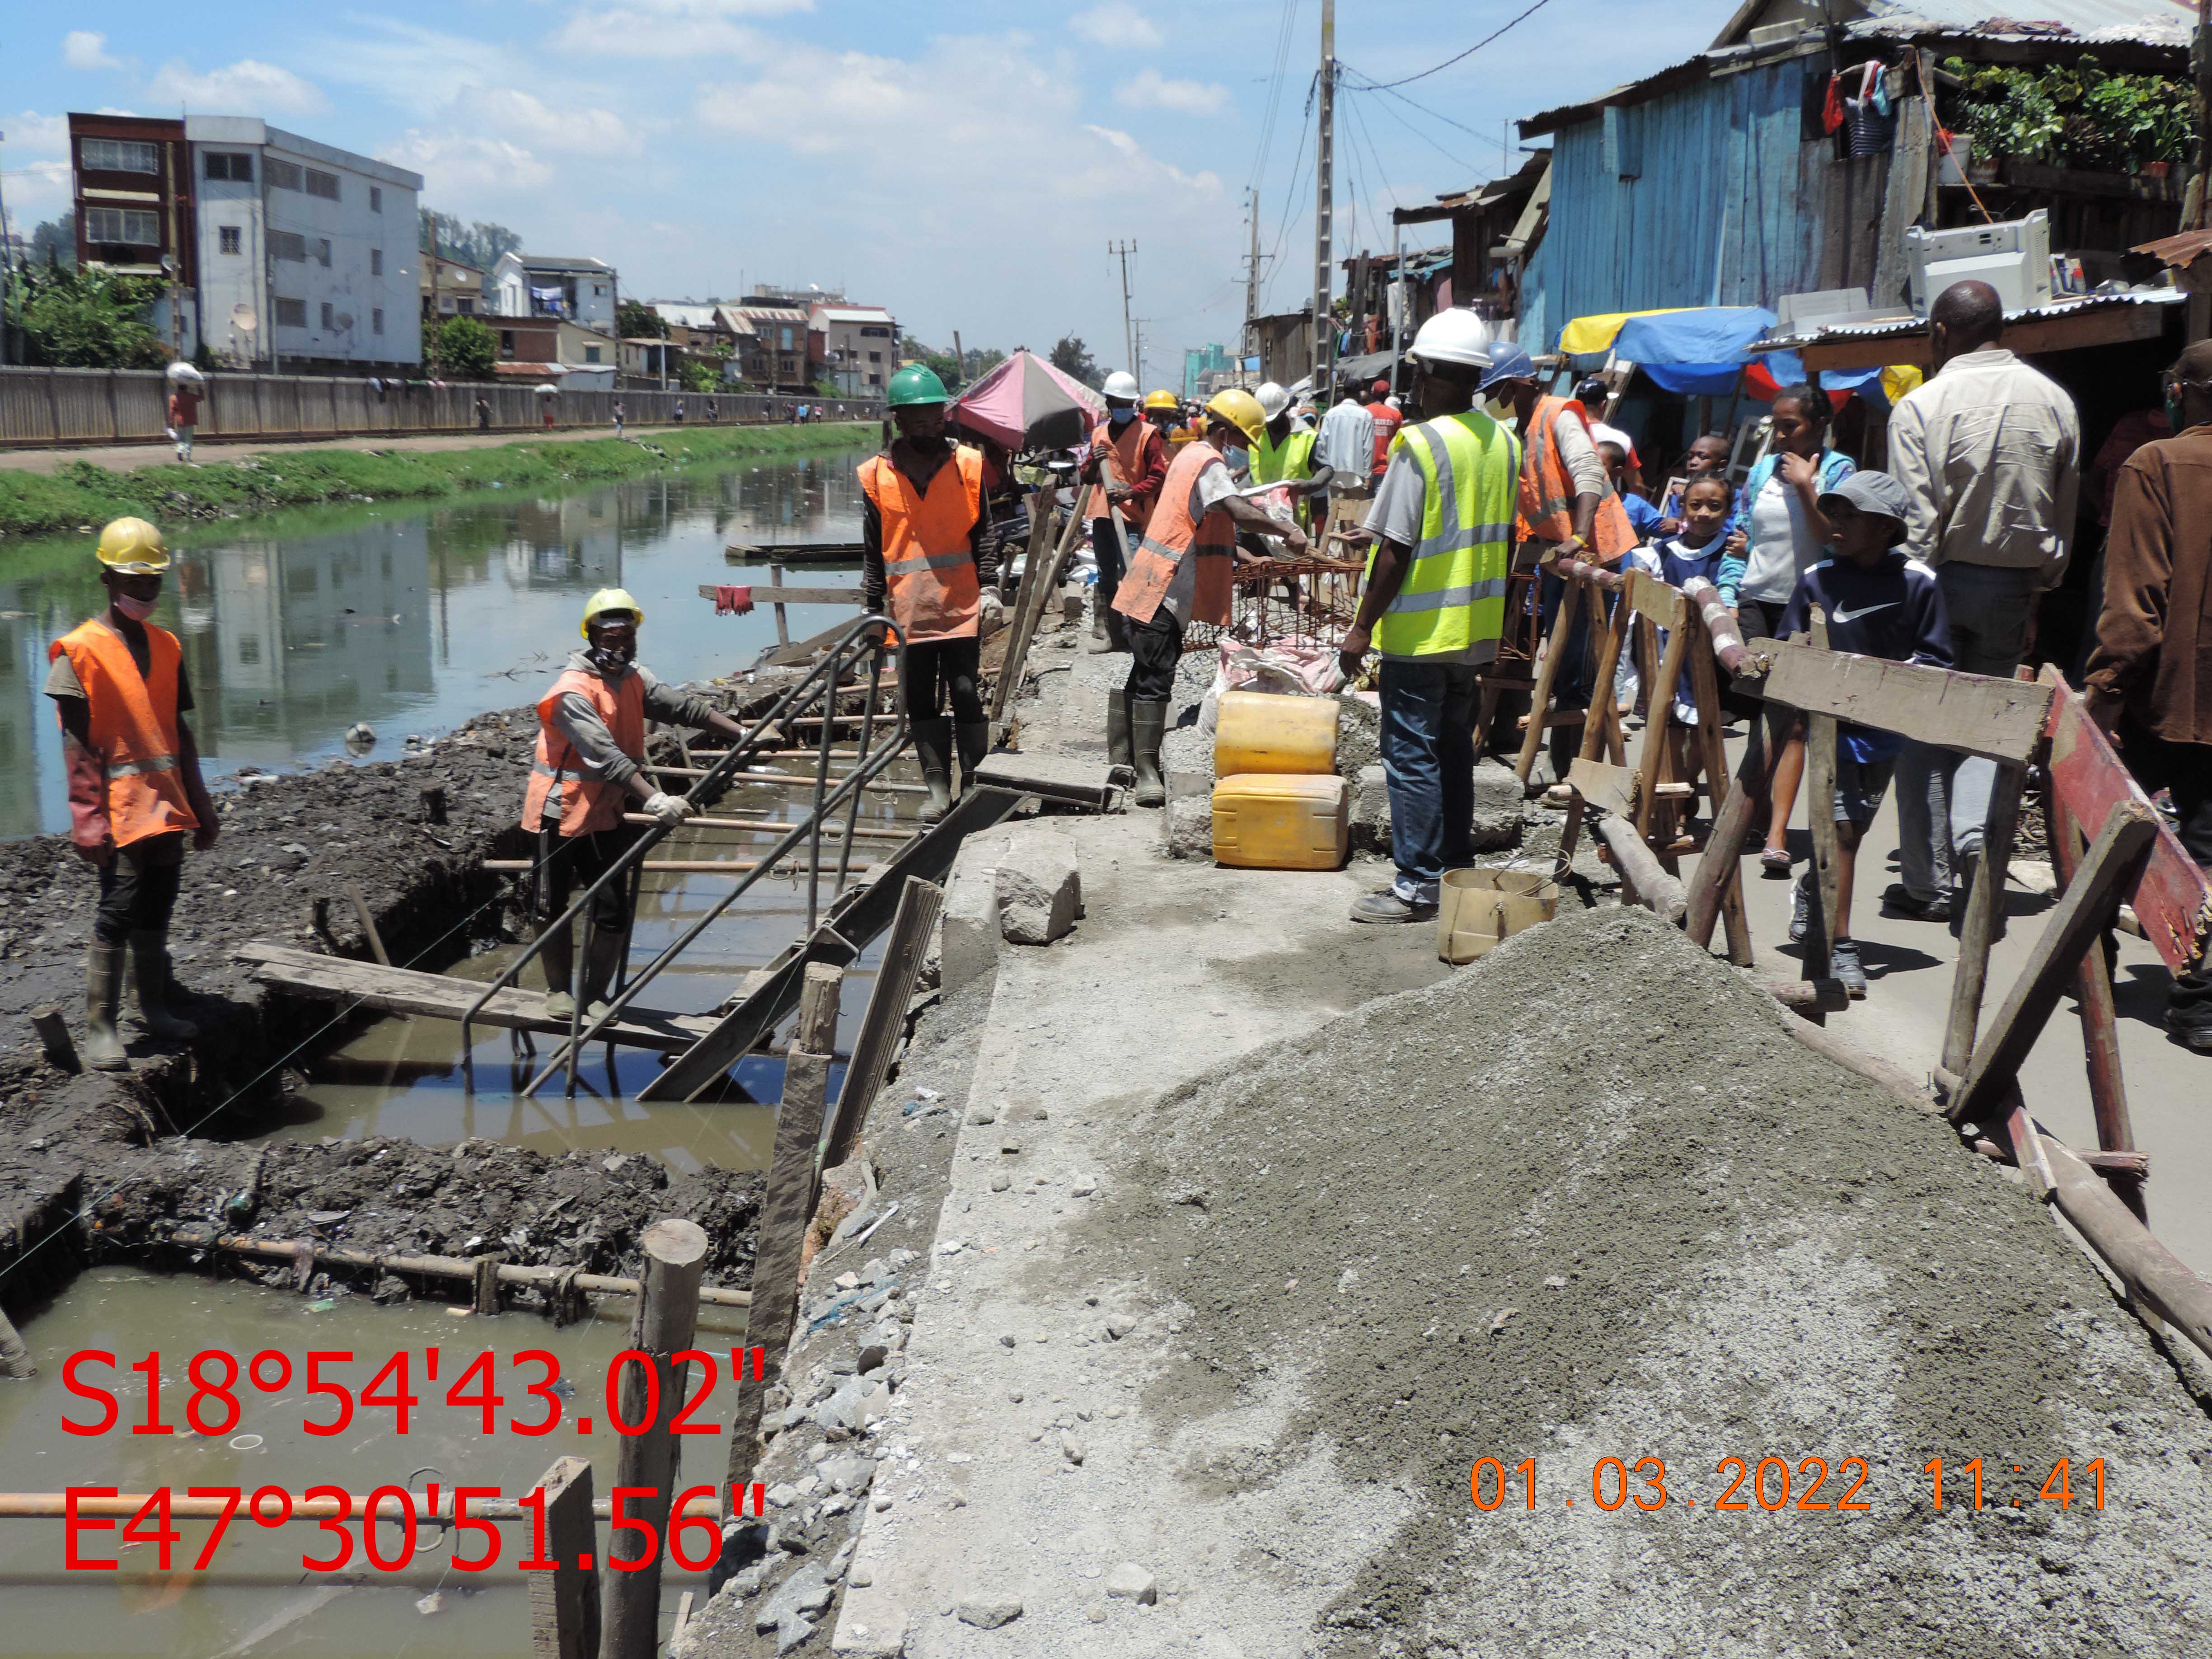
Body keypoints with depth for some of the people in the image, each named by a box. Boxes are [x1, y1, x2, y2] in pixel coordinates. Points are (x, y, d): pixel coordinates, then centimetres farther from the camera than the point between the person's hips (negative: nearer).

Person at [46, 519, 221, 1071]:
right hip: (119, 807, -6)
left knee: (158, 908, 12)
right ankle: (99, 1030, -4)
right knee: (119, 910, -8)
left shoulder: (166, 646, 13)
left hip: (166, 805, 6)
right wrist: (89, 818, -16)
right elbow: (76, 744, -10)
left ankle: (155, 1008, 22)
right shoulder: (80, 651, -6)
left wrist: (199, 804, 16)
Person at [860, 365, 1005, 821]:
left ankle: (974, 785, 8)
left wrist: (990, 587, -6)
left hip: (961, 606, -2)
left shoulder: (968, 465, 1)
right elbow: (872, 552, 9)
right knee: (920, 702, 7)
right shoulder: (876, 475, 3)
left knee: (967, 695, -1)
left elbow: (985, 535, 4)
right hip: (909, 610, 2)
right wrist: (874, 609, 8)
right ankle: (938, 787, 16)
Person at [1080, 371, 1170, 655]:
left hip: (1131, 514, -6)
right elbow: (1085, 477, 23)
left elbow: (1158, 476, -7)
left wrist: (1131, 492, -21)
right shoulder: (1099, 433, 16)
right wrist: (1092, 464, 0)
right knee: (1106, 576, 11)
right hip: (1101, 513, 6)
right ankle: (1105, 633, 16)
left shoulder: (1148, 433, -2)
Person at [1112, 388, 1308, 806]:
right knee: (1154, 681, -8)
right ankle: (1147, 775, -6)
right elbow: (1241, 513, -31)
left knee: (1140, 675, 14)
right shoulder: (1210, 465, -13)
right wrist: (1288, 532, -27)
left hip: (1148, 587, 10)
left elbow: (1209, 528, 24)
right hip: (1165, 592, -10)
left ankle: (1120, 763, 20)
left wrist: (1246, 558, 17)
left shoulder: (1191, 455, 19)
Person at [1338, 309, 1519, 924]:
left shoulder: (1420, 445, -17)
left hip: (1420, 631, -7)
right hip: (1476, 630, 8)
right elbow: (1506, 539, 13)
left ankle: (1416, 886, 2)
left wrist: (1362, 626, -11)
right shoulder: (1504, 442, 6)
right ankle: (1457, 867, 26)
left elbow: (1396, 549, -18)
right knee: (1455, 748, 17)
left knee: (1412, 756, -1)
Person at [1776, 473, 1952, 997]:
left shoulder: (1918, 583, -4)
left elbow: (1934, 658, 0)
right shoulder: (1817, 580, -2)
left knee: (1854, 829, 15)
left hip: (1887, 725, 2)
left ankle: (1812, 889, 44)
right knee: (1840, 829, -8)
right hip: (1832, 722, -2)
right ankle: (1840, 945, -2)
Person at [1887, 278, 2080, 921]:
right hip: (2015, 584, 3)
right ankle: (1976, 831, -10)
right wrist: (2039, 592, 16)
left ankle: (1927, 882, 9)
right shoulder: (2054, 401, 4)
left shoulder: (1921, 405, -10)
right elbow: (2064, 515, 8)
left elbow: (1914, 519, -13)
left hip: (1940, 577, -3)